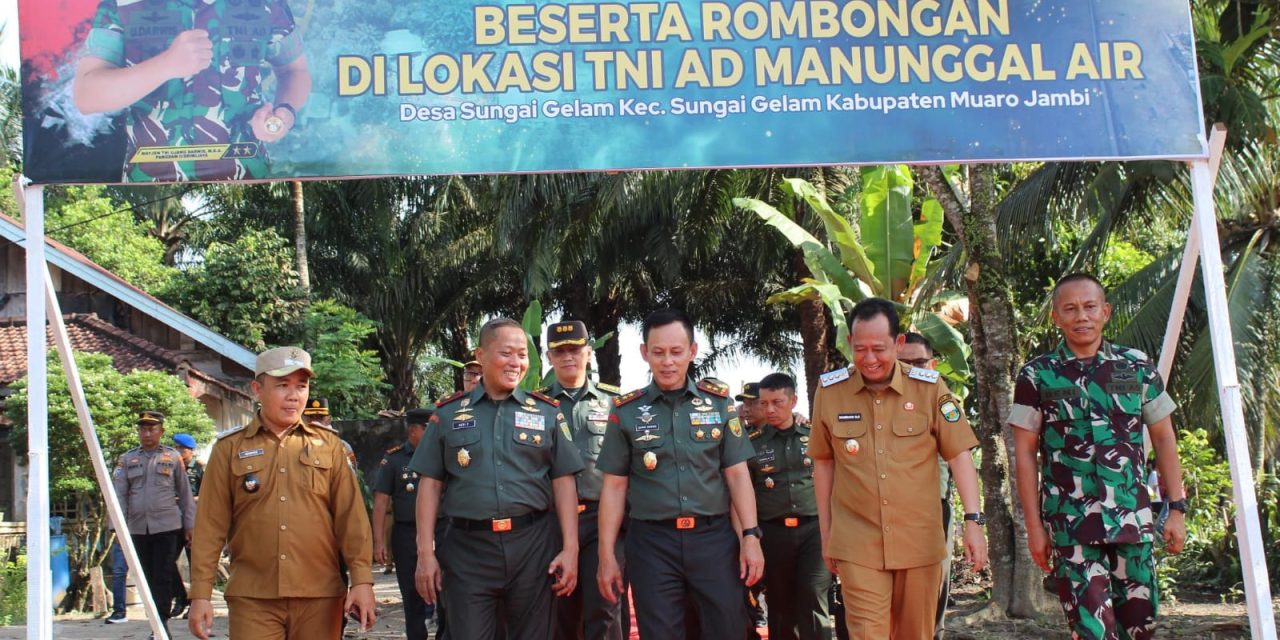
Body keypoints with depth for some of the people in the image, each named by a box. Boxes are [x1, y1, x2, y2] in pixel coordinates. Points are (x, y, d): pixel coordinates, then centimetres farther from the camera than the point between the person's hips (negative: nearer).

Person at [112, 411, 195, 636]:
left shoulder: (173, 457, 5)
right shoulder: (127, 459, 9)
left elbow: (185, 493, 8)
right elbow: (119, 494, 6)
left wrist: (189, 524, 5)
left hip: (167, 527, -3)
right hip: (138, 528, 3)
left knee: (163, 577, -6)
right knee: (148, 577, 8)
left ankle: (161, 623, -5)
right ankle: (157, 622, 18)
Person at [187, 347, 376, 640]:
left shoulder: (328, 444, 7)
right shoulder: (230, 448, 5)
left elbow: (351, 516, 3)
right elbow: (211, 526, 3)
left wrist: (362, 579, -4)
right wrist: (201, 594, -2)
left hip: (319, 596, 1)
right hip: (253, 598, -1)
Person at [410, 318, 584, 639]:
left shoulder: (547, 413, 7)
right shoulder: (448, 414, 7)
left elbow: (563, 482, 5)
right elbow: (430, 484, 6)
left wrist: (570, 549, -3)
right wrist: (426, 552, -1)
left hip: (533, 546, 1)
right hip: (467, 548, 0)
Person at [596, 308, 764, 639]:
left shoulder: (719, 401, 5)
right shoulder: (626, 411, 3)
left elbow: (737, 474, 5)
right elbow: (614, 486, 4)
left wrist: (750, 536, -3)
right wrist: (607, 554, 1)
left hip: (714, 537, 1)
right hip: (652, 543, 0)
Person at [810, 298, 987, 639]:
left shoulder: (930, 388, -3)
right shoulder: (829, 391, 0)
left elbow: (959, 455, 0)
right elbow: (823, 463, 9)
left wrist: (973, 521, -8)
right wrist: (825, 533, 11)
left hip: (920, 543, 1)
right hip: (858, 546, 0)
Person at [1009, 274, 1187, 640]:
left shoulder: (1137, 367, 5)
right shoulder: (1037, 376, -1)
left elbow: (1164, 440, 11)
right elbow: (1025, 454, 1)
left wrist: (1176, 508, 5)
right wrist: (1034, 525, -3)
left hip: (1133, 520, 3)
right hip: (1071, 526, -2)